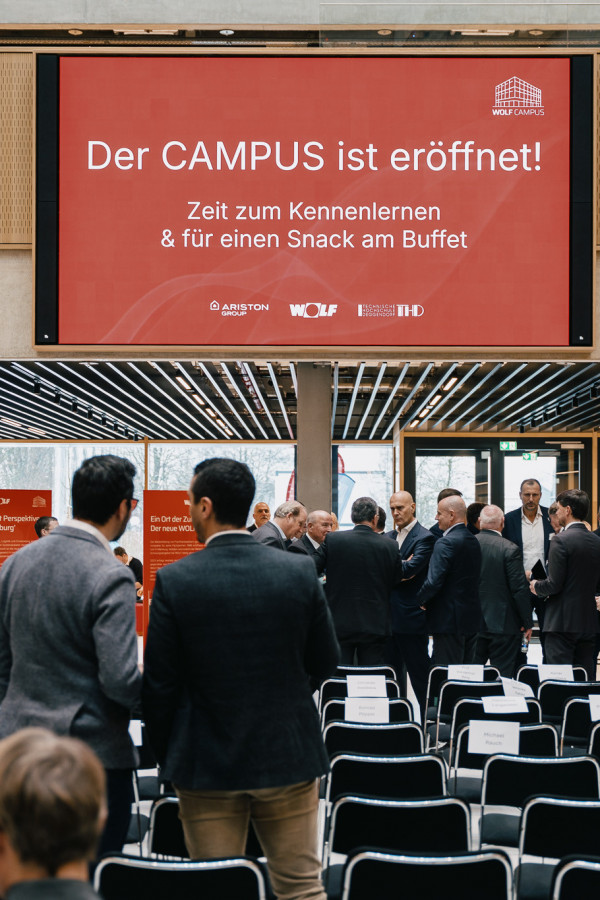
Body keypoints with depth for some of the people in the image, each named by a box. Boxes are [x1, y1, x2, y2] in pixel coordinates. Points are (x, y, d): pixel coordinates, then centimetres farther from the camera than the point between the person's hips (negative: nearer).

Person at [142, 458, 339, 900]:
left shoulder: (174, 581, -11)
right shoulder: (300, 571, -6)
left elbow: (159, 686, -6)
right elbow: (326, 663, 3)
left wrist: (168, 759, 8)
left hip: (207, 765, -1)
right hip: (289, 760, 2)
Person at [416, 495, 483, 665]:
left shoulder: (446, 543, -16)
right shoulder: (473, 541, 11)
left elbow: (433, 582, -22)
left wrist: (420, 600, -3)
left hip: (449, 620, -9)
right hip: (471, 618, 9)